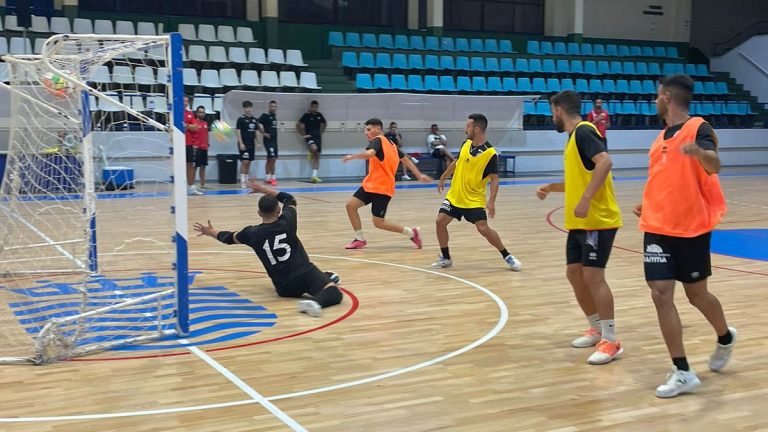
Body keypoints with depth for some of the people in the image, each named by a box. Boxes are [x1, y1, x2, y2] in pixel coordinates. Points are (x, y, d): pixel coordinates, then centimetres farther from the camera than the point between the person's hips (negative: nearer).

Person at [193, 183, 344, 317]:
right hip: (304, 273, -3)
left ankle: (325, 278, 19)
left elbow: (229, 238, 24)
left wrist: (211, 232, 44)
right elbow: (290, 199, 21)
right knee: (334, 293, -20)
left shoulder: (253, 233, 2)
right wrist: (264, 189, 26)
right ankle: (316, 302, -49)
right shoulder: (287, 222, -2)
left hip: (284, 288, 3)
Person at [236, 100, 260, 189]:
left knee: (249, 162, 10)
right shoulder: (241, 119, -6)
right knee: (244, 162, -10)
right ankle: (242, 181, -6)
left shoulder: (254, 119, 11)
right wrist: (241, 143, -16)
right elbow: (238, 132, -9)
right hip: (244, 144, -6)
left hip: (252, 144, 6)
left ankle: (247, 180, 16)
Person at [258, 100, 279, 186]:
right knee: (272, 158, -12)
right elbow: (257, 124, -20)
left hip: (274, 140, 8)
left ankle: (267, 178, 17)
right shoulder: (265, 115, -11)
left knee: (270, 159, 11)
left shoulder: (275, 115, 13)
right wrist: (263, 133, -16)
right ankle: (273, 177, -9)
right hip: (268, 140, -8)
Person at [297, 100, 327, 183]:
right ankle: (311, 154, 0)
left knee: (317, 156, 2)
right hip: (309, 136, -5)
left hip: (318, 136, 5)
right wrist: (303, 135, -8)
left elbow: (325, 123, 26)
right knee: (314, 148, -36)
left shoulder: (319, 115, 8)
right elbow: (298, 125, -8)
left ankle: (314, 175, 4)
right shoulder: (306, 115, -6)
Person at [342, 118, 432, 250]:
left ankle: (411, 233, 11)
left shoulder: (377, 140, -12)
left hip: (382, 188, -9)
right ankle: (359, 239, 9)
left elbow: (370, 153, -34)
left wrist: (352, 156, -28)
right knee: (350, 205, 1)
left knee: (378, 223, -4)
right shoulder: (390, 144, 14)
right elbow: (406, 160, 18)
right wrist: (419, 175, 22)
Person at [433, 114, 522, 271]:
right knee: (440, 221, -3)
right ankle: (445, 258, 12)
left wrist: (491, 202, -28)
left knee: (483, 229, -12)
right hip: (454, 195, 6)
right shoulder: (466, 143, 0)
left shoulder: (490, 153, -18)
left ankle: (507, 257, 7)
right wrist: (443, 179, 24)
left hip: (474, 199, -6)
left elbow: (494, 179, -18)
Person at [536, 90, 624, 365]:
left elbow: (605, 162, -27)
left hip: (597, 220, -10)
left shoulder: (583, 131, -12)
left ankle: (611, 341, -5)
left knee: (593, 276, -11)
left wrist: (585, 200, -31)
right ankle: (597, 329, 24)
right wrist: (552, 187, 29)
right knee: (575, 273, 11)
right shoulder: (574, 136, 18)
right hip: (580, 222, 10)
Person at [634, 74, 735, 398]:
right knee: (661, 295, -6)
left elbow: (714, 166, -31)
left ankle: (725, 338, 42)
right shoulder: (662, 136, 11)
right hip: (658, 229, 6)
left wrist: (699, 151, -51)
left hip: (692, 228, -6)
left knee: (696, 294, 10)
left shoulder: (698, 127, -11)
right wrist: (648, 205, 19)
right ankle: (683, 373, 0)